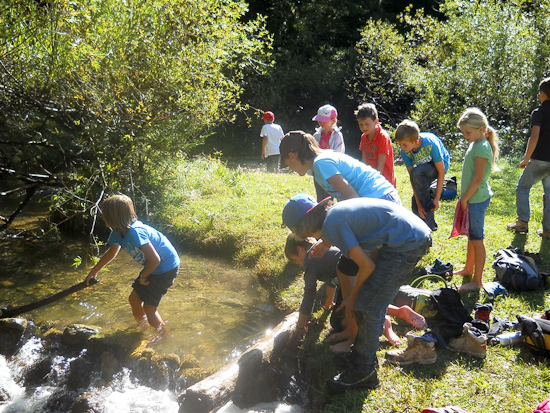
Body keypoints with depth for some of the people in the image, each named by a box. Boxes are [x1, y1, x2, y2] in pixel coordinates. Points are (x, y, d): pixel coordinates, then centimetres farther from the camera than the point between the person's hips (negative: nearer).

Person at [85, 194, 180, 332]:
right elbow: (112, 252, 19)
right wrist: (93, 272, 28)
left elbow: (155, 260, -30)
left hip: (167, 267, -9)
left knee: (149, 307, -3)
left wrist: (143, 277, -12)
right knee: (134, 299, 16)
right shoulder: (118, 232, -3)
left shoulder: (135, 232, -32)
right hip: (154, 267, 9)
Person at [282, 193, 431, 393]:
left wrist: (353, 296, 2)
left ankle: (362, 372, 9)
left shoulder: (331, 224, -15)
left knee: (368, 307, -4)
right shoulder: (335, 211, 11)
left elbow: (367, 265, -13)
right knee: (372, 302, 16)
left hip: (407, 243, -10)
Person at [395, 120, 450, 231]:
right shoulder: (404, 152, -22)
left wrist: (436, 199, -27)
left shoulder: (430, 143, -36)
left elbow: (441, 172, -29)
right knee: (415, 202, -10)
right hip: (423, 169, 5)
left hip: (441, 164, -5)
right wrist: (419, 204, -24)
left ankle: (428, 206, -18)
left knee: (416, 172, -34)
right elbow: (412, 179, -20)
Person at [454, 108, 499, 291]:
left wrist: (464, 199, -15)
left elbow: (477, 179, -21)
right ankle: (469, 269, 38)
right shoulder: (476, 144, 10)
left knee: (476, 239, -3)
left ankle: (477, 281, 5)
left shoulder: (481, 148, -19)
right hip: (473, 199, 10)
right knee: (471, 235, 21)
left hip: (476, 199, -10)